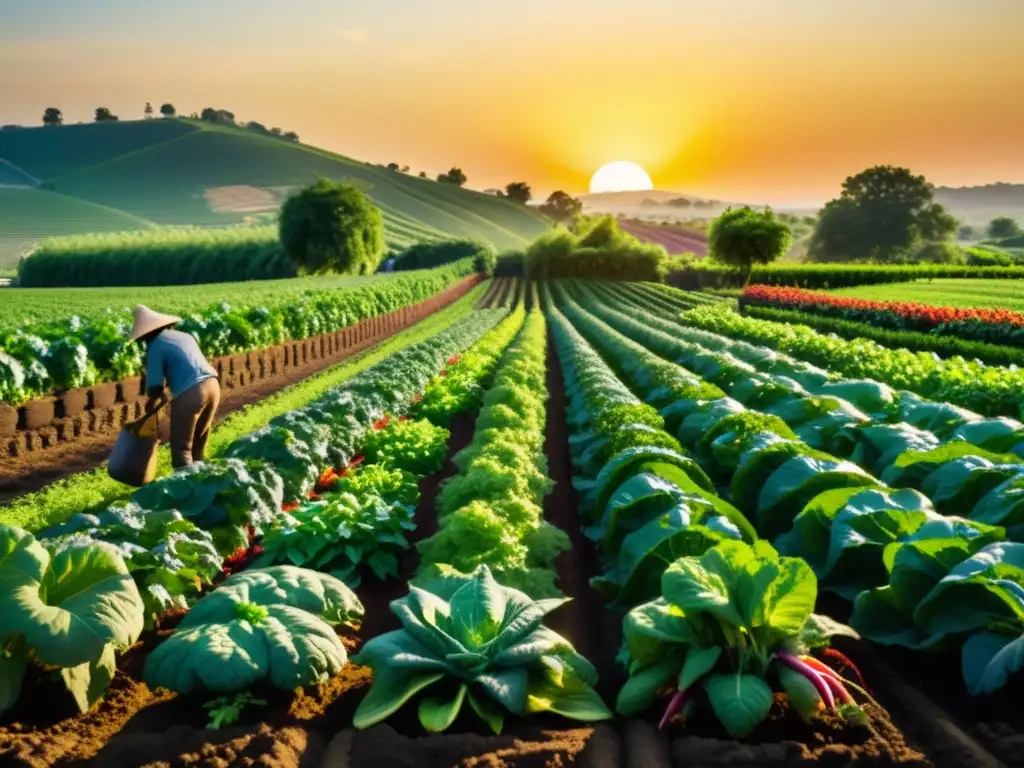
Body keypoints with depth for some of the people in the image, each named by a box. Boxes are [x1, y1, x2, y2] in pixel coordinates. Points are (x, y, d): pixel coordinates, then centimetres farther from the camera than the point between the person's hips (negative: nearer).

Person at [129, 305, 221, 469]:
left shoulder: (155, 346, 0)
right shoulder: (184, 336, 22)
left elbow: (155, 386, -1)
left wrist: (150, 404, 18)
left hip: (190, 393, -7)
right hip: (212, 384, 7)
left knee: (181, 447, 4)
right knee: (198, 443, 21)